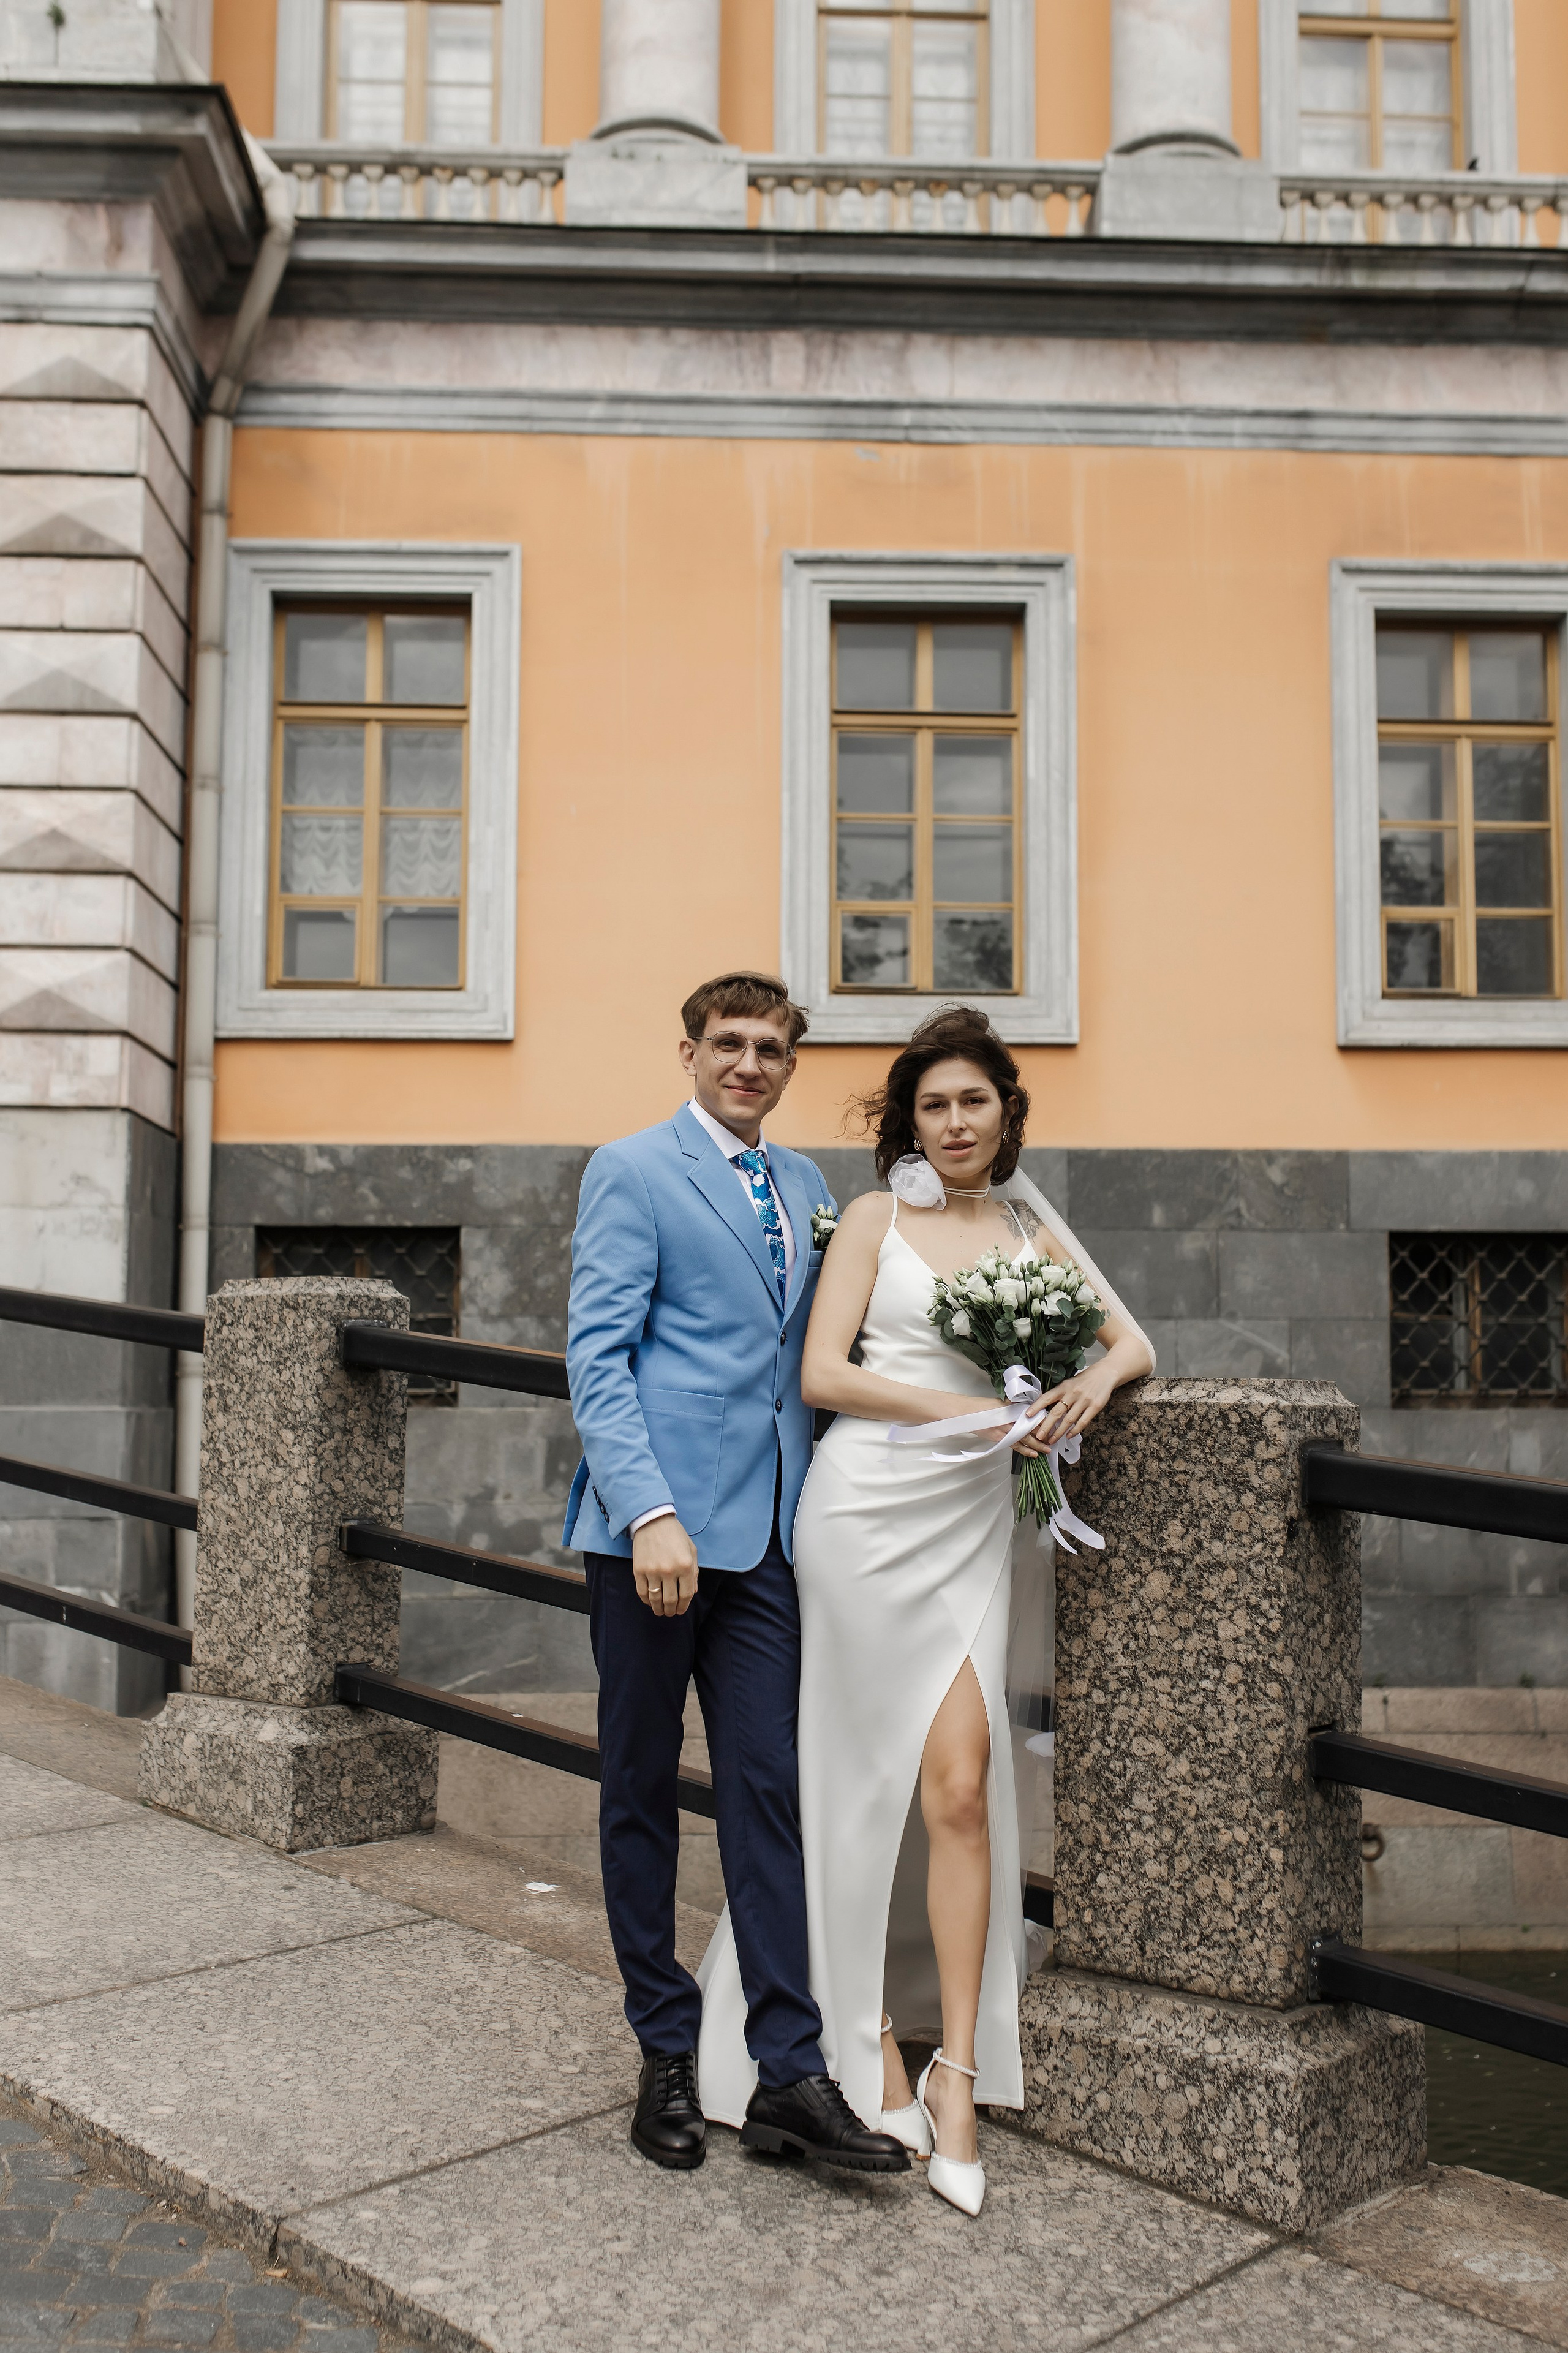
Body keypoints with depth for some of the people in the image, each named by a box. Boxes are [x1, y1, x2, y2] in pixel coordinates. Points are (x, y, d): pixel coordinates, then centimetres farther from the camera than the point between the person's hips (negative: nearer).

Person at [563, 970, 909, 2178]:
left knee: (769, 1788, 4)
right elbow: (596, 1356, -9)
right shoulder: (631, 1172, -2)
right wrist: (649, 1512, -19)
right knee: (641, 1789, 7)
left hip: (767, 1533, 5)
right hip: (654, 1528, -5)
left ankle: (789, 2073, 10)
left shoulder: (807, 1188, 17)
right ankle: (667, 2056, 21)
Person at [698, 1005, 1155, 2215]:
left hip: (974, 1520, 3)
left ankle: (957, 2072, 6)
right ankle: (868, 2038, 22)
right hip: (870, 1503, -3)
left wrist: (1095, 1379, -11)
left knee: (960, 1784, -5)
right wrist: (966, 1407, -13)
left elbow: (1134, 1342, 12)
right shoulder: (876, 1218, 3)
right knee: (866, 1776, 5)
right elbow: (823, 1374, -4)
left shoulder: (1032, 1229, 14)